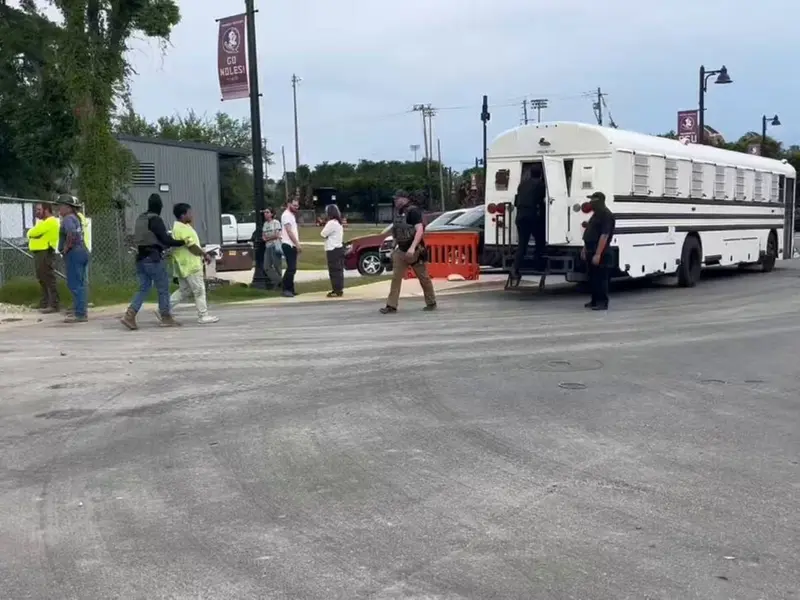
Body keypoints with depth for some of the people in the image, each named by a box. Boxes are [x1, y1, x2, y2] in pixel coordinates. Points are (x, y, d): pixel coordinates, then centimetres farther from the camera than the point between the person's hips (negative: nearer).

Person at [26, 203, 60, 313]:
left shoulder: (51, 221, -13)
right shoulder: (44, 222, 22)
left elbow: (32, 232, -16)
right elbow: (32, 232, 20)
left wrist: (30, 232, 3)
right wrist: (32, 233, 0)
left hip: (45, 253, -11)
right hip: (39, 253, 11)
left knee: (49, 279, -11)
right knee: (42, 279, 15)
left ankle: (53, 305, -12)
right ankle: (45, 303, 23)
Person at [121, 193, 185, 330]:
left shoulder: (140, 219, 14)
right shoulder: (155, 220, -12)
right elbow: (165, 239, -17)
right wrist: (182, 242, -8)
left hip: (140, 258, 8)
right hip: (153, 258, -8)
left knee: (143, 288, 9)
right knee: (163, 289, 3)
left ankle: (129, 315, -5)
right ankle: (166, 318, 10)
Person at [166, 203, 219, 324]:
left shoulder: (179, 227, 16)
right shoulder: (183, 229, -18)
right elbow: (192, 246, -21)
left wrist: (201, 255, 17)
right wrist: (204, 254, -9)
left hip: (184, 265, 10)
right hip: (190, 265, -10)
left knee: (184, 291, 15)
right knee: (199, 290, -2)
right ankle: (203, 316, 4)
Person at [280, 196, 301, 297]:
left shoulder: (292, 215, 19)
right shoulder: (286, 215, -11)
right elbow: (289, 231, -18)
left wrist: (297, 245, 14)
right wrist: (297, 244, -19)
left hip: (292, 245, 10)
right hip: (288, 245, -10)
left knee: (292, 268, 10)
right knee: (291, 268, -13)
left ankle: (290, 289, 14)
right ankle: (286, 289, -10)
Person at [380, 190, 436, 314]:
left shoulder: (413, 211, -13)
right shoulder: (399, 213, 12)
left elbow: (420, 230, -23)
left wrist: (412, 247, -32)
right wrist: (394, 248, 20)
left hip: (414, 251, -7)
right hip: (401, 251, 7)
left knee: (424, 278, 5)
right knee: (395, 278, -2)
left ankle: (431, 303, 19)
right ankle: (391, 306, -3)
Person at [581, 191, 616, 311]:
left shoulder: (606, 215, -16)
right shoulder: (596, 214, 16)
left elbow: (604, 236, -22)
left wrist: (598, 254, -25)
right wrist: (585, 249, 20)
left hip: (599, 253, -10)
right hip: (591, 251, 10)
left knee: (600, 278, -5)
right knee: (592, 278, 14)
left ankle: (603, 302, -1)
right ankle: (595, 300, 22)